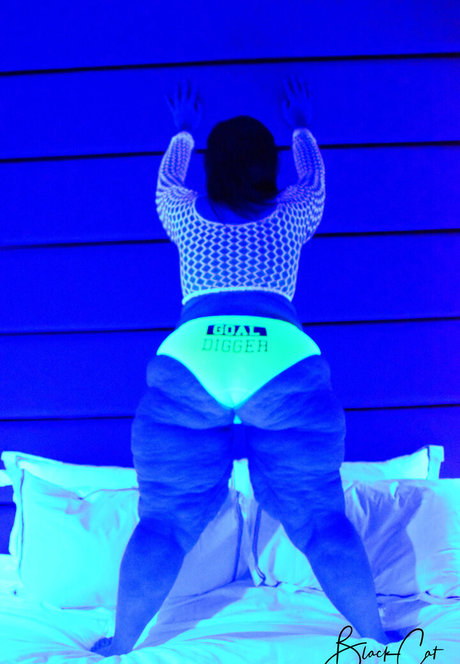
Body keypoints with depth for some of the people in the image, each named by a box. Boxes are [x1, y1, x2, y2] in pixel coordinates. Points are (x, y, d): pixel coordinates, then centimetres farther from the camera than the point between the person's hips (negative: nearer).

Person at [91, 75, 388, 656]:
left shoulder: (185, 217, 24)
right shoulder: (294, 215, 24)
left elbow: (169, 175, 47)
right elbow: (314, 173, 46)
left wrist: (183, 129, 66)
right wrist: (300, 127, 65)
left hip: (188, 363, 1)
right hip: (286, 363, 0)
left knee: (165, 521, 8)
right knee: (322, 519, 8)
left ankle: (120, 644, 19)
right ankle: (376, 635, 20)